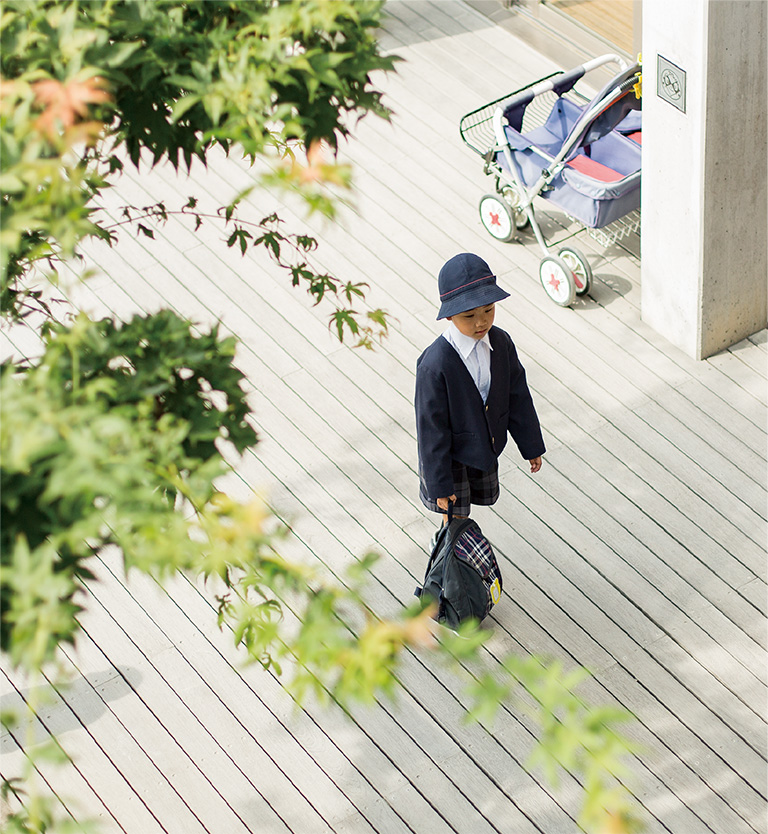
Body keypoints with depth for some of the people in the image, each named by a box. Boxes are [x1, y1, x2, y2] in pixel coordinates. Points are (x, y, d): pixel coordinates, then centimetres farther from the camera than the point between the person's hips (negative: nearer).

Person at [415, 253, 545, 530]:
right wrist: (440, 484, -17)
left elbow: (518, 396, 1)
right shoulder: (435, 365, -32)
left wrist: (531, 445, 10)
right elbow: (431, 427, -23)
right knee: (456, 518, 10)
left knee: (485, 497, 26)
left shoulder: (500, 343, -14)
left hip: (487, 449, 6)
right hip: (451, 454, -6)